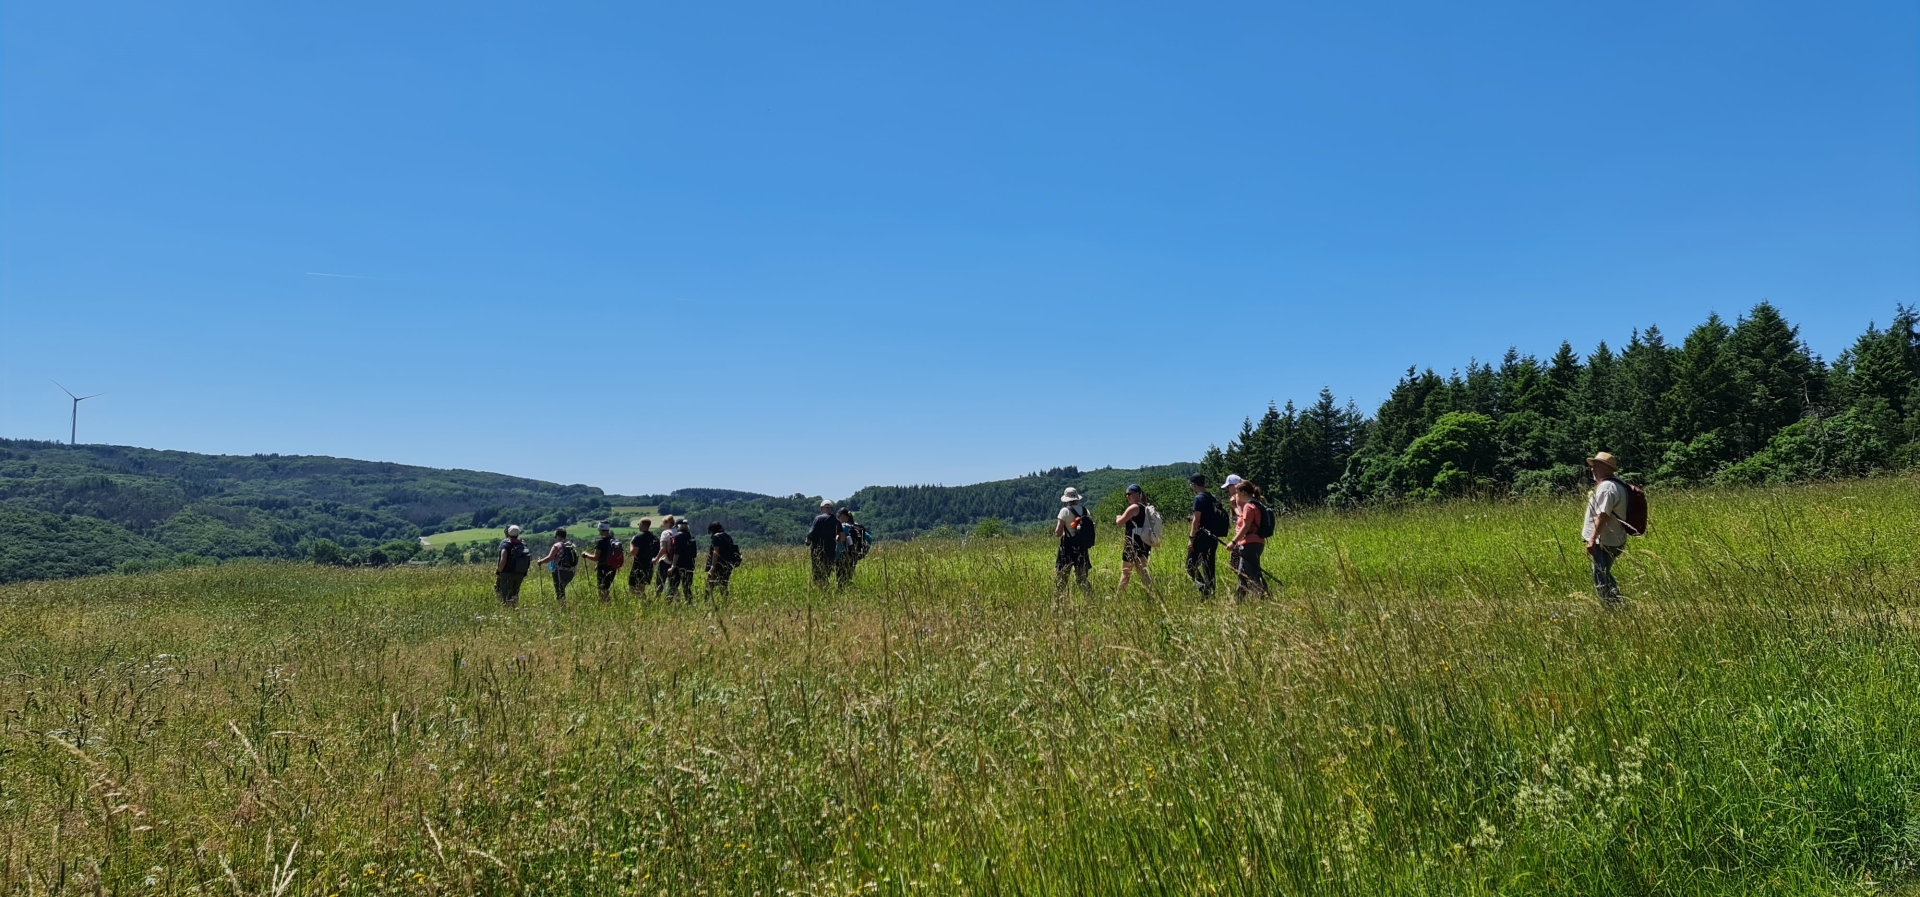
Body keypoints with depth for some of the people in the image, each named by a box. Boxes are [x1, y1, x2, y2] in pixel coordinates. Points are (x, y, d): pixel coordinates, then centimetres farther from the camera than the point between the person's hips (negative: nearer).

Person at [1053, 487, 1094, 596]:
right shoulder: (1085, 511, 6)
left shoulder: (1065, 511, -9)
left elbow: (1058, 533, -13)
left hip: (1068, 548, -5)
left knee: (1061, 577, 1)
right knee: (1082, 578, 13)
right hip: (1082, 549, 5)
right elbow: (1090, 529, 7)